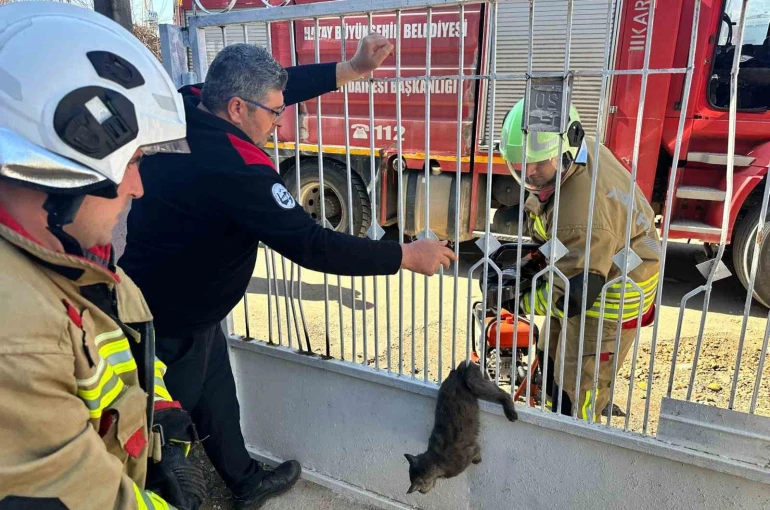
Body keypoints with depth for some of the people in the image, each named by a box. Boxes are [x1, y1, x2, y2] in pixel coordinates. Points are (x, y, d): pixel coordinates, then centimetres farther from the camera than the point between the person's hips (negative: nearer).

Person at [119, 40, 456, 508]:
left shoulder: (187, 106, -10)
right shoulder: (232, 170, -34)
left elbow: (281, 86, 1)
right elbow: (311, 246, -32)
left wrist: (353, 69, -3)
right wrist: (408, 256, -24)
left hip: (179, 305, 9)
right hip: (170, 326, -9)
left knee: (218, 401, 24)